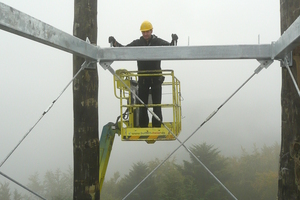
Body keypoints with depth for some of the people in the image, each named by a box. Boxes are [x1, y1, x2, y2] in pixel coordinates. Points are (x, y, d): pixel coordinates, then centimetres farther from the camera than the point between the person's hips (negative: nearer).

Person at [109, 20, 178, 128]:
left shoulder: (158, 42, 2)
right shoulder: (137, 43, 6)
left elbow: (170, 47, -6)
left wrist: (174, 41, -28)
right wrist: (115, 43, -14)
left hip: (156, 78, -2)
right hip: (143, 79, 2)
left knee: (156, 105, 2)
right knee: (142, 105, 5)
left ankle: (157, 127, 6)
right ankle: (143, 128, 12)